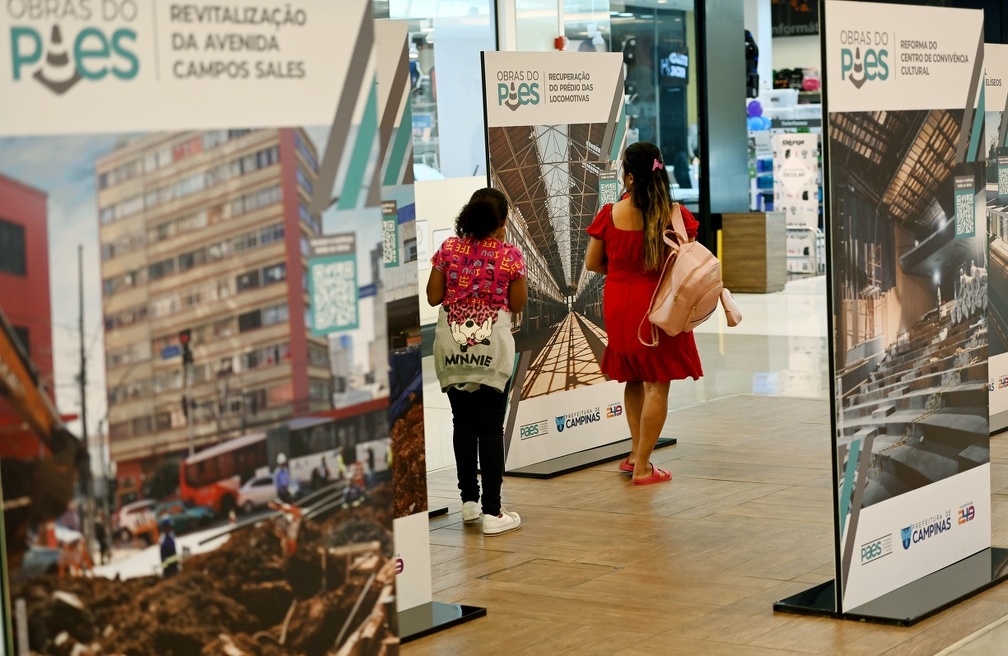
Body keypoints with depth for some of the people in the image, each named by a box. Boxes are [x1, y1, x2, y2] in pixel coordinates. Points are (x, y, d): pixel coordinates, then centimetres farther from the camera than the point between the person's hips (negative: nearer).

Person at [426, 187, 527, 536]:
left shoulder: (449, 248, 0)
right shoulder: (510, 255, -6)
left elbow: (433, 296, 2)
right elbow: (518, 304, 0)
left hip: (452, 349, 3)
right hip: (492, 349, -3)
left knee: (463, 423, 15)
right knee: (491, 428, 0)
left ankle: (469, 500, 21)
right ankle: (492, 511, 0)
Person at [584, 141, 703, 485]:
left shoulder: (609, 215, -7)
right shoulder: (675, 215, -11)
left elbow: (592, 263, 3)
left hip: (619, 306, 3)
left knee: (633, 379, 21)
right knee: (657, 384, 2)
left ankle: (636, 453, 24)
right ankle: (642, 467, 2)